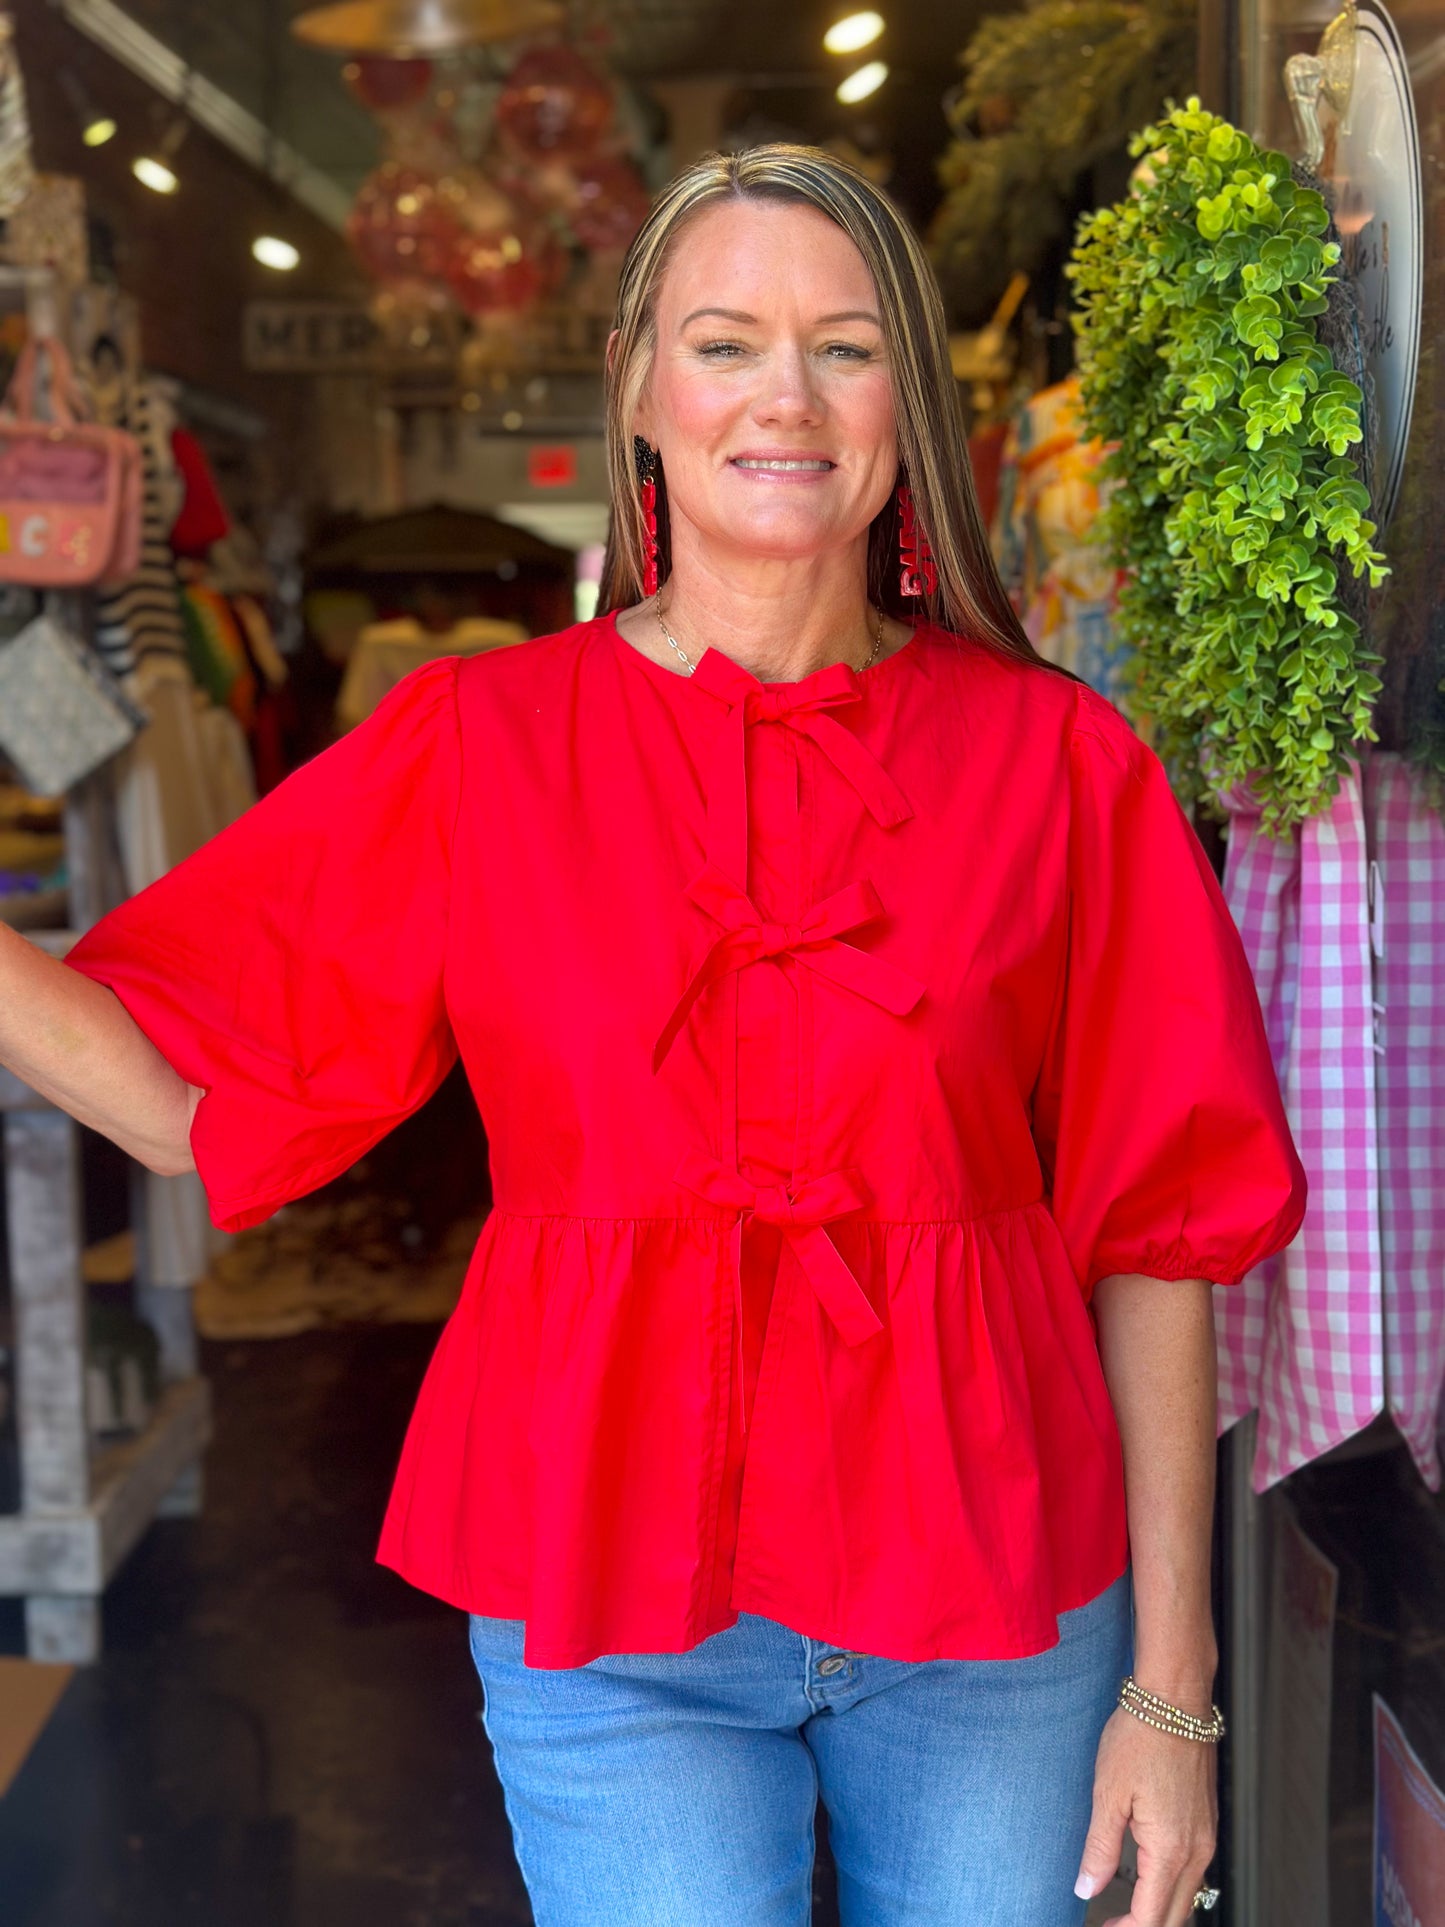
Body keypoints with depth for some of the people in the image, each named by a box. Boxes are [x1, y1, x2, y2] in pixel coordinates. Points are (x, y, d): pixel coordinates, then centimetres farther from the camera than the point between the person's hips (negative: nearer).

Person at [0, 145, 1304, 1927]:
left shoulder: (1058, 762, -2)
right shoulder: (476, 745, -1)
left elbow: (1151, 1234, -2)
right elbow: (196, 1091, -1)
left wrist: (1170, 1686, -2)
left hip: (991, 1590, 1)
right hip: (608, 1603, 0)